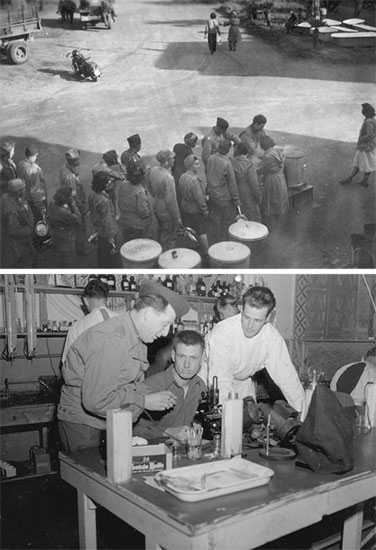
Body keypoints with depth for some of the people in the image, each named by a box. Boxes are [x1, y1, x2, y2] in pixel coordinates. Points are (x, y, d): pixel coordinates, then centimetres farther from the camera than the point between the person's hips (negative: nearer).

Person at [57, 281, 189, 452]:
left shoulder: (138, 339, 6)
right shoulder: (110, 340, -27)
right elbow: (95, 401, -29)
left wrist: (156, 396, -7)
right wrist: (144, 401, -21)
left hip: (111, 422, 9)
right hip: (83, 424, -9)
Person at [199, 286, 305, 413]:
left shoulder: (273, 337, -20)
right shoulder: (222, 332, -33)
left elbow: (286, 376, -15)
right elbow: (220, 380, -36)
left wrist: (303, 411, -20)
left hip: (242, 383, 4)